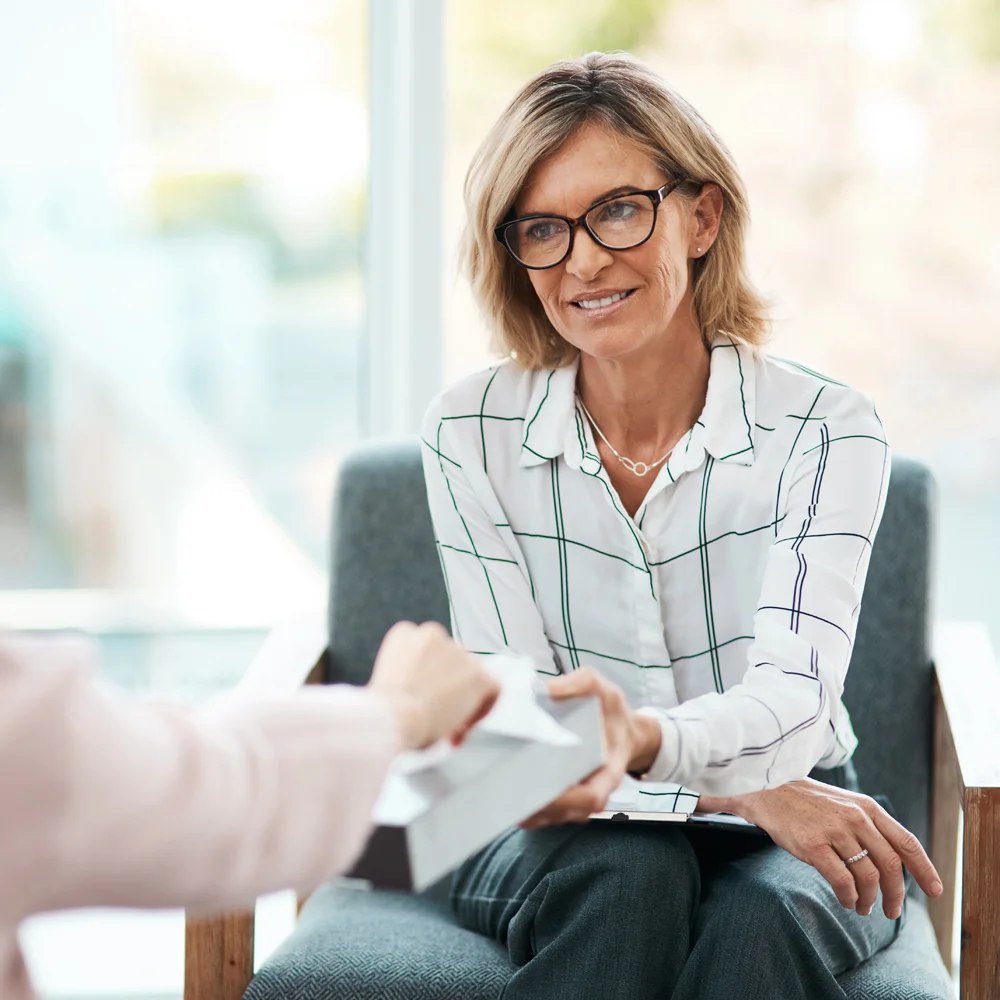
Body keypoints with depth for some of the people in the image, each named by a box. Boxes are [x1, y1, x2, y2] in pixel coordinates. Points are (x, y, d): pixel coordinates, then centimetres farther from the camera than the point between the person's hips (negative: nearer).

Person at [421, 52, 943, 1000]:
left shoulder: (825, 430, -9)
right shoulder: (469, 434, -6)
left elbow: (793, 692, -22)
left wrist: (646, 740, -47)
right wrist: (750, 789, -25)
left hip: (792, 837, 0)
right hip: (559, 838, 0)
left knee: (761, 912, -34)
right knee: (630, 877, -34)